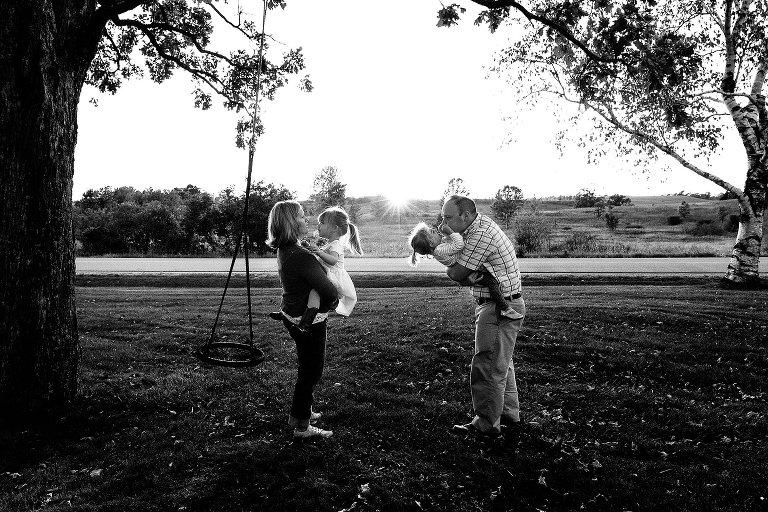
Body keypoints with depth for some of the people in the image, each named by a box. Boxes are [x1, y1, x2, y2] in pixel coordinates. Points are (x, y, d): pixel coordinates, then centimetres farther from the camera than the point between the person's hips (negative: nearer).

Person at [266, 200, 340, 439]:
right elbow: (330, 292, -29)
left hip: (291, 315, 9)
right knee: (311, 371, 6)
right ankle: (302, 426, 20)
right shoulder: (302, 257, -29)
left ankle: (301, 412, 41)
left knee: (307, 367, 25)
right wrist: (330, 304, -9)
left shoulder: (284, 250, 1)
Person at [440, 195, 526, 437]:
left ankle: (487, 424, 8)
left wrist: (450, 265, 1)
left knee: (488, 367, -3)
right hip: (496, 305, 11)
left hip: (500, 309, -11)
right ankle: (509, 414, 33)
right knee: (501, 363, 20)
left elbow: (457, 274, -20)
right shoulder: (480, 222, 8)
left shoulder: (481, 235, -24)